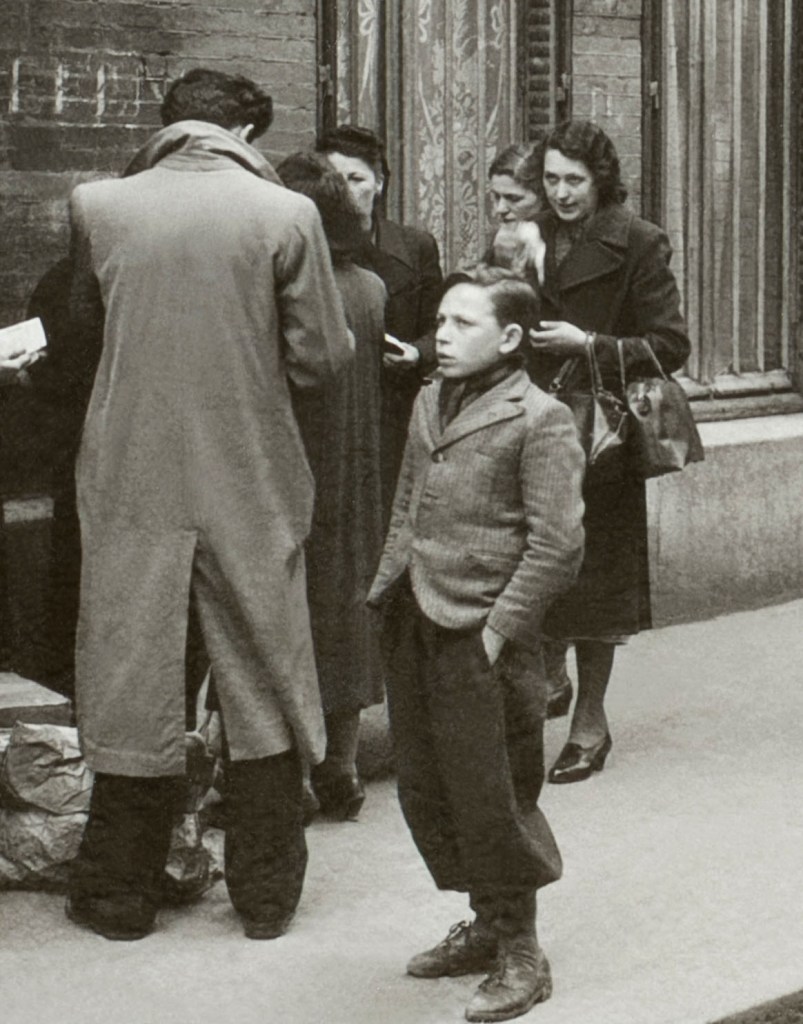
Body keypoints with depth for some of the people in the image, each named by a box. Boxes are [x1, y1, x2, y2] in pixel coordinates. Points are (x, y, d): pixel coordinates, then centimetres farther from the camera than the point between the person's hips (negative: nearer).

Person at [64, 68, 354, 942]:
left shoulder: (97, 206, -3)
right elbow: (321, 357, -4)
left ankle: (119, 894, 20)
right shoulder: (285, 214, -9)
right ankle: (265, 893, 20)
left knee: (132, 680, 11)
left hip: (132, 481, 1)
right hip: (252, 480, -1)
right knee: (263, 685, 12)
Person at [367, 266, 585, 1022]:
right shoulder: (428, 405, 14)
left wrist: (499, 629, -16)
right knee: (425, 789, 14)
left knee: (489, 796, -2)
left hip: (480, 634, -8)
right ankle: (485, 924, 31)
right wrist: (390, 587, 10)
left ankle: (520, 953, 13)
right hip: (414, 624, 8)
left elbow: (556, 545, -13)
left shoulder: (540, 421, -9)